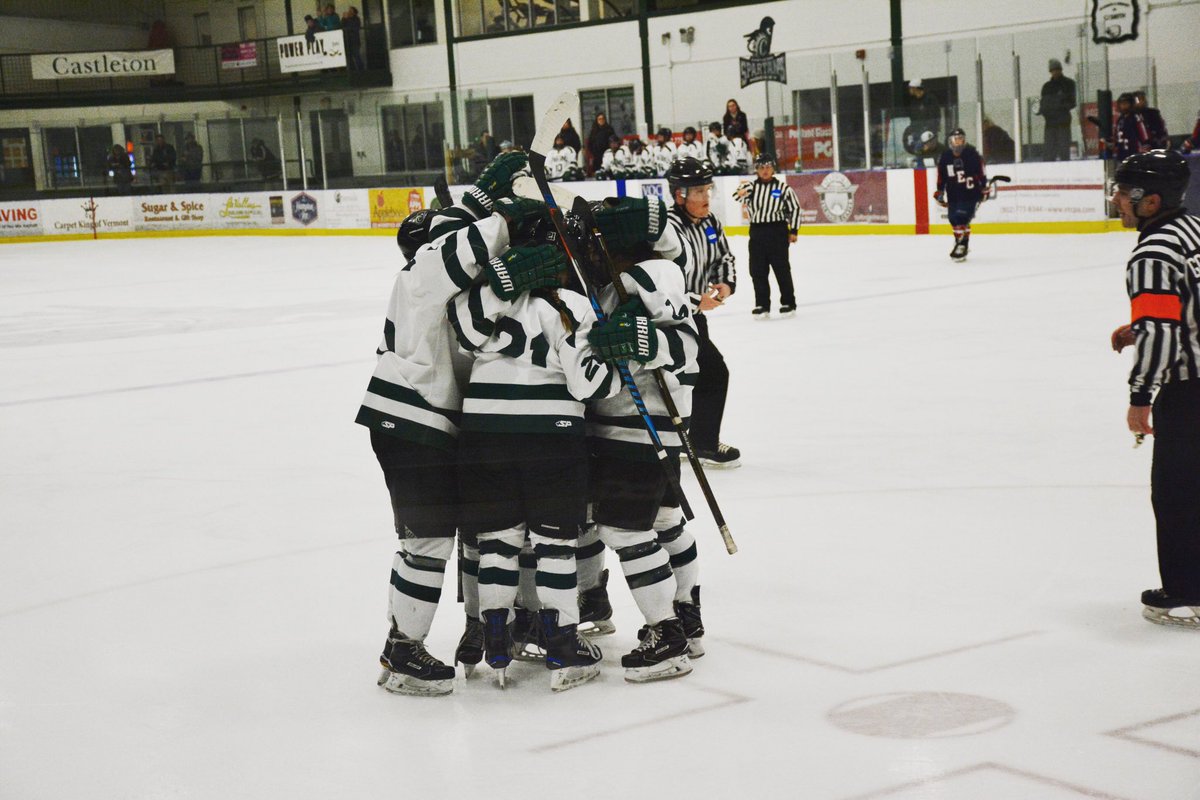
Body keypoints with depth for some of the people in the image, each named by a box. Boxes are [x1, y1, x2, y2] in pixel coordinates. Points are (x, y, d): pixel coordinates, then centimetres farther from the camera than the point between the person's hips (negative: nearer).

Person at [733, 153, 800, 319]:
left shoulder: (783, 187, -1)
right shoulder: (751, 186, 5)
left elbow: (794, 208, 4)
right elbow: (738, 197, -13)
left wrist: (793, 231, 1)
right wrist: (741, 193, -36)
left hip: (777, 232, -3)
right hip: (757, 232, 3)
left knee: (781, 268, 2)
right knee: (758, 271, 4)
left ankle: (788, 304, 11)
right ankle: (762, 305, 12)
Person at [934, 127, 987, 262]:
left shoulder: (972, 155, -7)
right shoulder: (945, 157, 2)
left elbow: (981, 172, 0)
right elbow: (941, 177, 9)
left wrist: (984, 187, 0)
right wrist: (939, 192, 7)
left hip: (970, 193, -5)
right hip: (953, 194, 5)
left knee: (962, 218, -17)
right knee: (954, 219, 10)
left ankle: (962, 246, -15)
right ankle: (960, 240, 31)